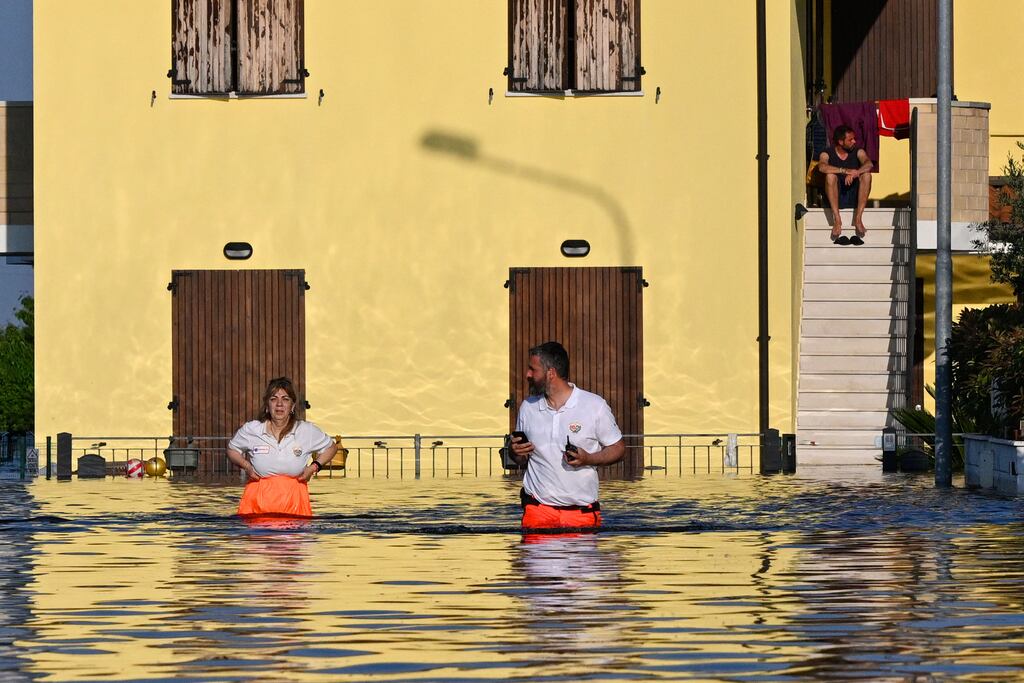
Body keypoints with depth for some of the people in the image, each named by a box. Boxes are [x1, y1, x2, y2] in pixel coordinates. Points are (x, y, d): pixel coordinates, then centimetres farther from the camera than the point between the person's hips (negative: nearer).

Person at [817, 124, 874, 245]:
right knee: (831, 175, -29)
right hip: (835, 199, -2)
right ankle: (837, 220, -35)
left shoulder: (858, 152, 5)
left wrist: (854, 174, -34)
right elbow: (822, 167, -25)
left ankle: (858, 218, -27)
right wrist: (845, 171, -34)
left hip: (854, 198, 2)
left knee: (866, 174, -22)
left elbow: (869, 164, -16)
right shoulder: (827, 154, -1)